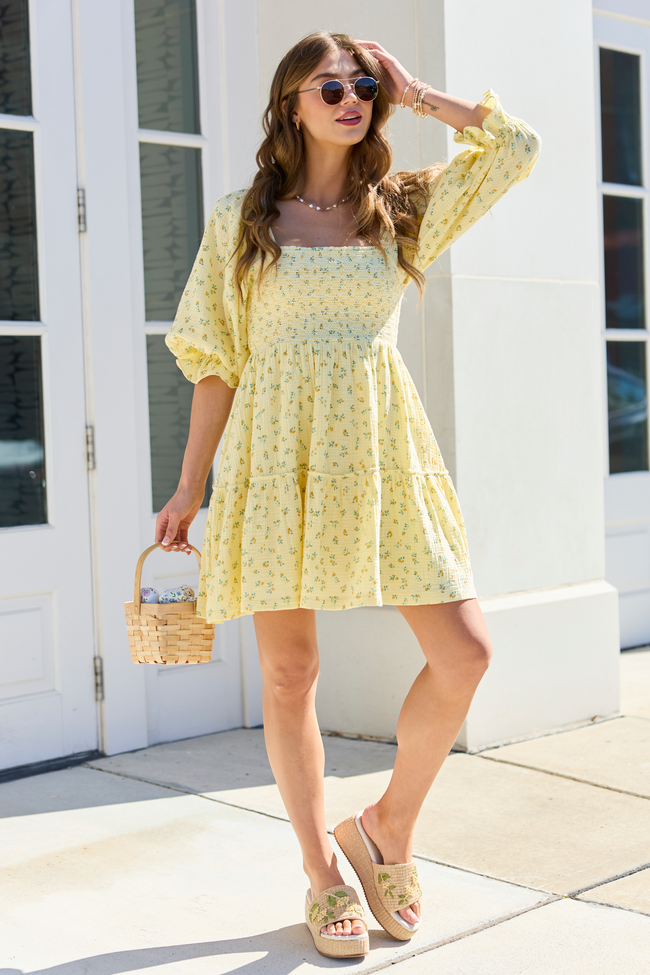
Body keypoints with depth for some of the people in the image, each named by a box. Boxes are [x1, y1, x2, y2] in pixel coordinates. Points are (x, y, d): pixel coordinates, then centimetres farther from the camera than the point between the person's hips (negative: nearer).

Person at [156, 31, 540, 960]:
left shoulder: (405, 205, 14)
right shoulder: (240, 220, 9)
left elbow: (520, 145, 8)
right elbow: (216, 362, 8)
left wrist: (419, 96, 12)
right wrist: (190, 488, 5)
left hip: (378, 453, 2)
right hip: (277, 454, -1)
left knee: (465, 653, -7)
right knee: (289, 672, 2)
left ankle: (388, 827, 16)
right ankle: (324, 876, 19)